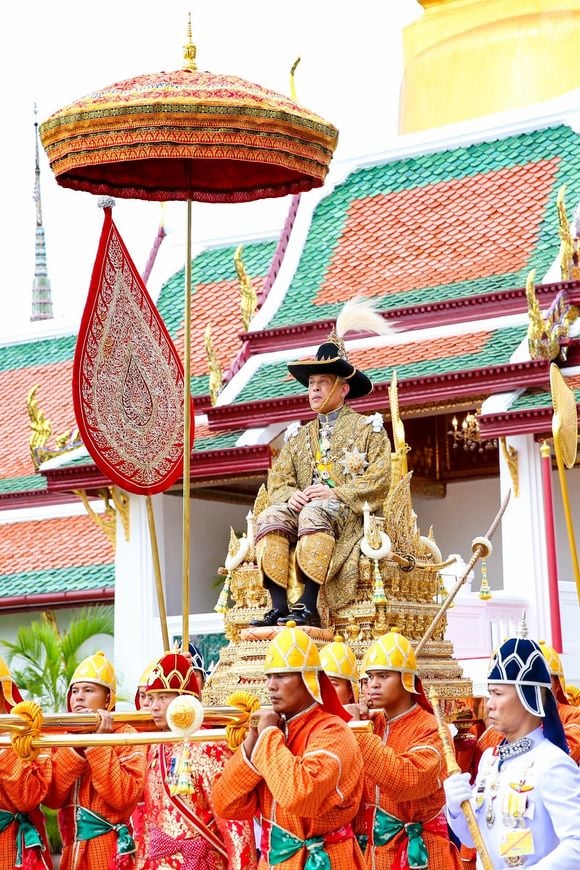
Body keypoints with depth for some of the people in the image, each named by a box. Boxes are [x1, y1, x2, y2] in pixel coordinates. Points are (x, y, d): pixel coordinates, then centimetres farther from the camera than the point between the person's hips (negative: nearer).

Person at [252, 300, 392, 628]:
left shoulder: (367, 428, 12)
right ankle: (280, 607, -39)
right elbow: (278, 479, 16)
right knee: (271, 516, -28)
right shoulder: (299, 435, 27)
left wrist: (336, 494, -14)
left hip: (350, 515, -4)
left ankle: (308, 608, -46)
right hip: (303, 508, 5)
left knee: (314, 514, -38)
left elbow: (379, 479, -2)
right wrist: (289, 495, -8)